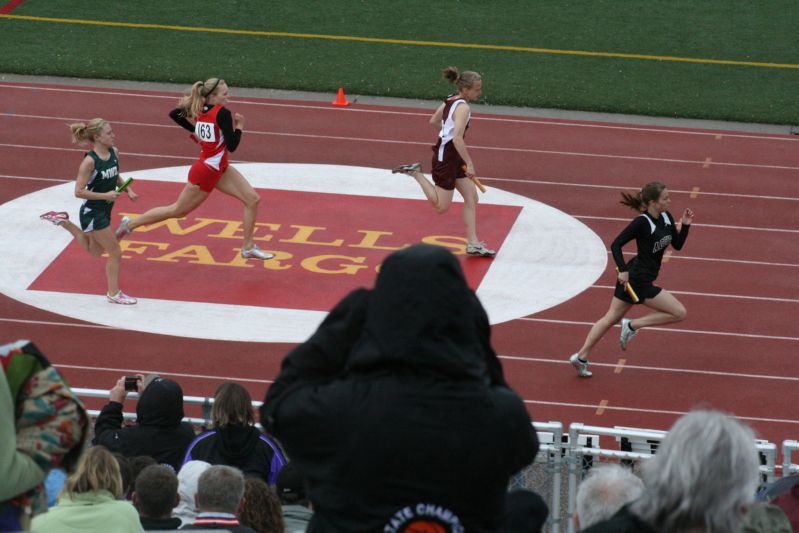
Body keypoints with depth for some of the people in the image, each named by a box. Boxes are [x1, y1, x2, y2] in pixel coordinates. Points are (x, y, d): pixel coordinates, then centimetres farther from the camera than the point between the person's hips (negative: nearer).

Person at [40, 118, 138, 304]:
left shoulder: (114, 152, -1)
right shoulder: (90, 162, -24)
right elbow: (79, 191, -21)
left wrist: (128, 190, 2)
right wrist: (105, 195, -25)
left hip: (105, 210, 8)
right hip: (92, 212, -8)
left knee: (95, 251, 25)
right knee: (115, 252, -1)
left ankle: (63, 221, 33)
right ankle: (113, 293, 15)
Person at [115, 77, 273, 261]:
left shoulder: (200, 109, -1)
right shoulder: (222, 113, -25)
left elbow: (174, 113, 12)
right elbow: (231, 146, -27)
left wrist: (195, 131, 18)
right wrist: (239, 126, -11)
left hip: (219, 169, 9)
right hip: (207, 172, -9)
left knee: (252, 199, 5)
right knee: (177, 210, 8)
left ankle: (248, 248, 13)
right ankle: (130, 224, 21)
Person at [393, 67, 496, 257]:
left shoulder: (451, 100, 5)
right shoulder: (463, 108, -22)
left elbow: (433, 121, 19)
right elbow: (457, 139, -30)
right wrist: (469, 164, -27)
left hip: (454, 157, 10)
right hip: (445, 157, -10)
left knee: (471, 197, 8)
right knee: (442, 206, 0)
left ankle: (473, 243, 9)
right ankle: (415, 172, 7)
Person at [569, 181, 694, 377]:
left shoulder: (666, 218, 4)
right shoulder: (642, 223, -21)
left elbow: (677, 244, 11)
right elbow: (616, 245, -20)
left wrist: (685, 225, -4)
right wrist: (623, 270, -27)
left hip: (644, 281, 9)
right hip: (634, 280, -9)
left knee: (611, 318, 16)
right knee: (679, 312, -6)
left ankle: (581, 357, 23)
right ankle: (632, 325, 2)